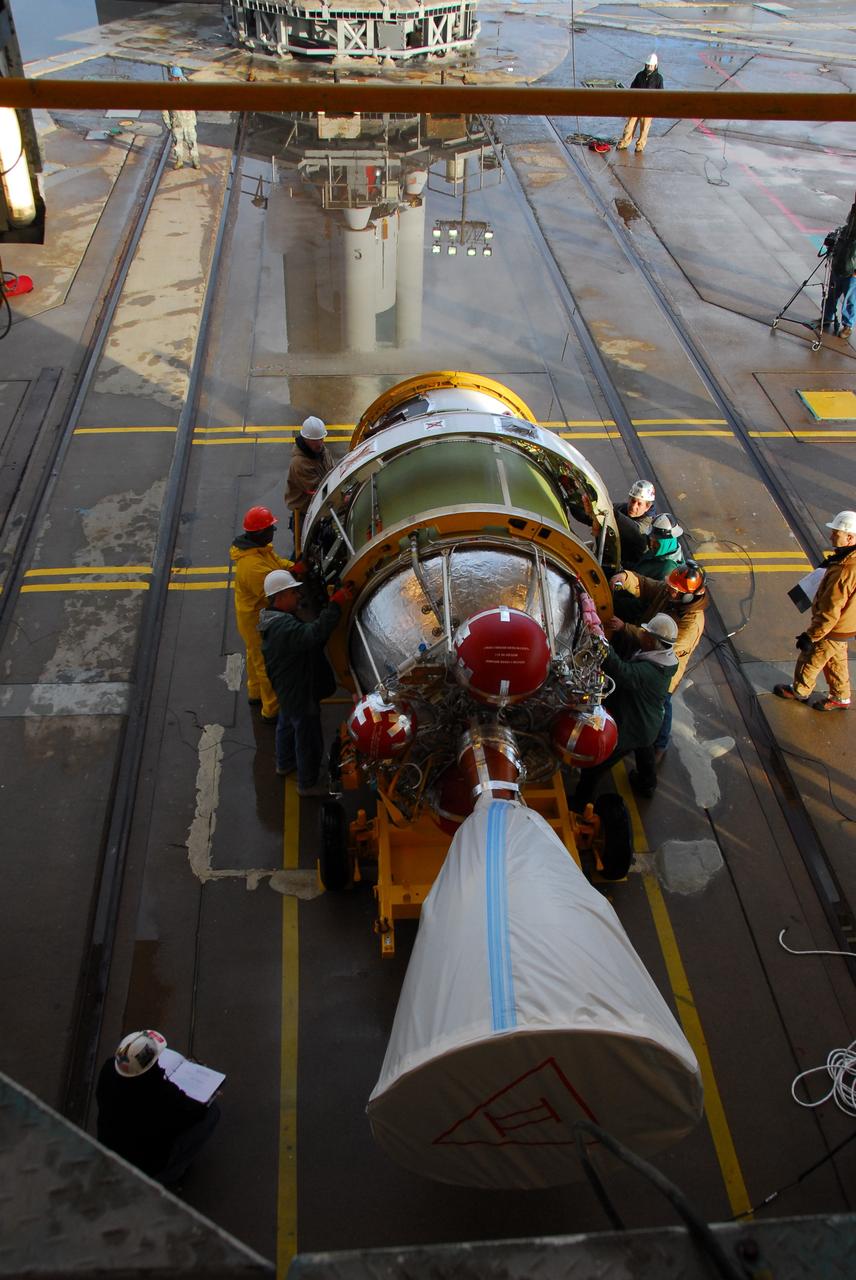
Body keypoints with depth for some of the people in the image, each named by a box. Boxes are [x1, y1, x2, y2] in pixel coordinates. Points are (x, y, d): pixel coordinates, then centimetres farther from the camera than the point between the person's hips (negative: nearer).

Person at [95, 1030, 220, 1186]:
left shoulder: (109, 1069, -24)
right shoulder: (165, 1094, -38)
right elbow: (196, 1112, -19)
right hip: (150, 1164, -5)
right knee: (212, 1110, 3)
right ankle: (166, 1176, 14)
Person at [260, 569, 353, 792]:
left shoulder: (275, 620, -1)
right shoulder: (285, 628, -37)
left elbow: (306, 636, 3)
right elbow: (315, 634, -52)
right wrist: (335, 605, -50)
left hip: (286, 690, 11)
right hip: (300, 694, -11)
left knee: (287, 724, 32)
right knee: (308, 738, 9)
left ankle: (284, 764, 56)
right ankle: (307, 784, 28)